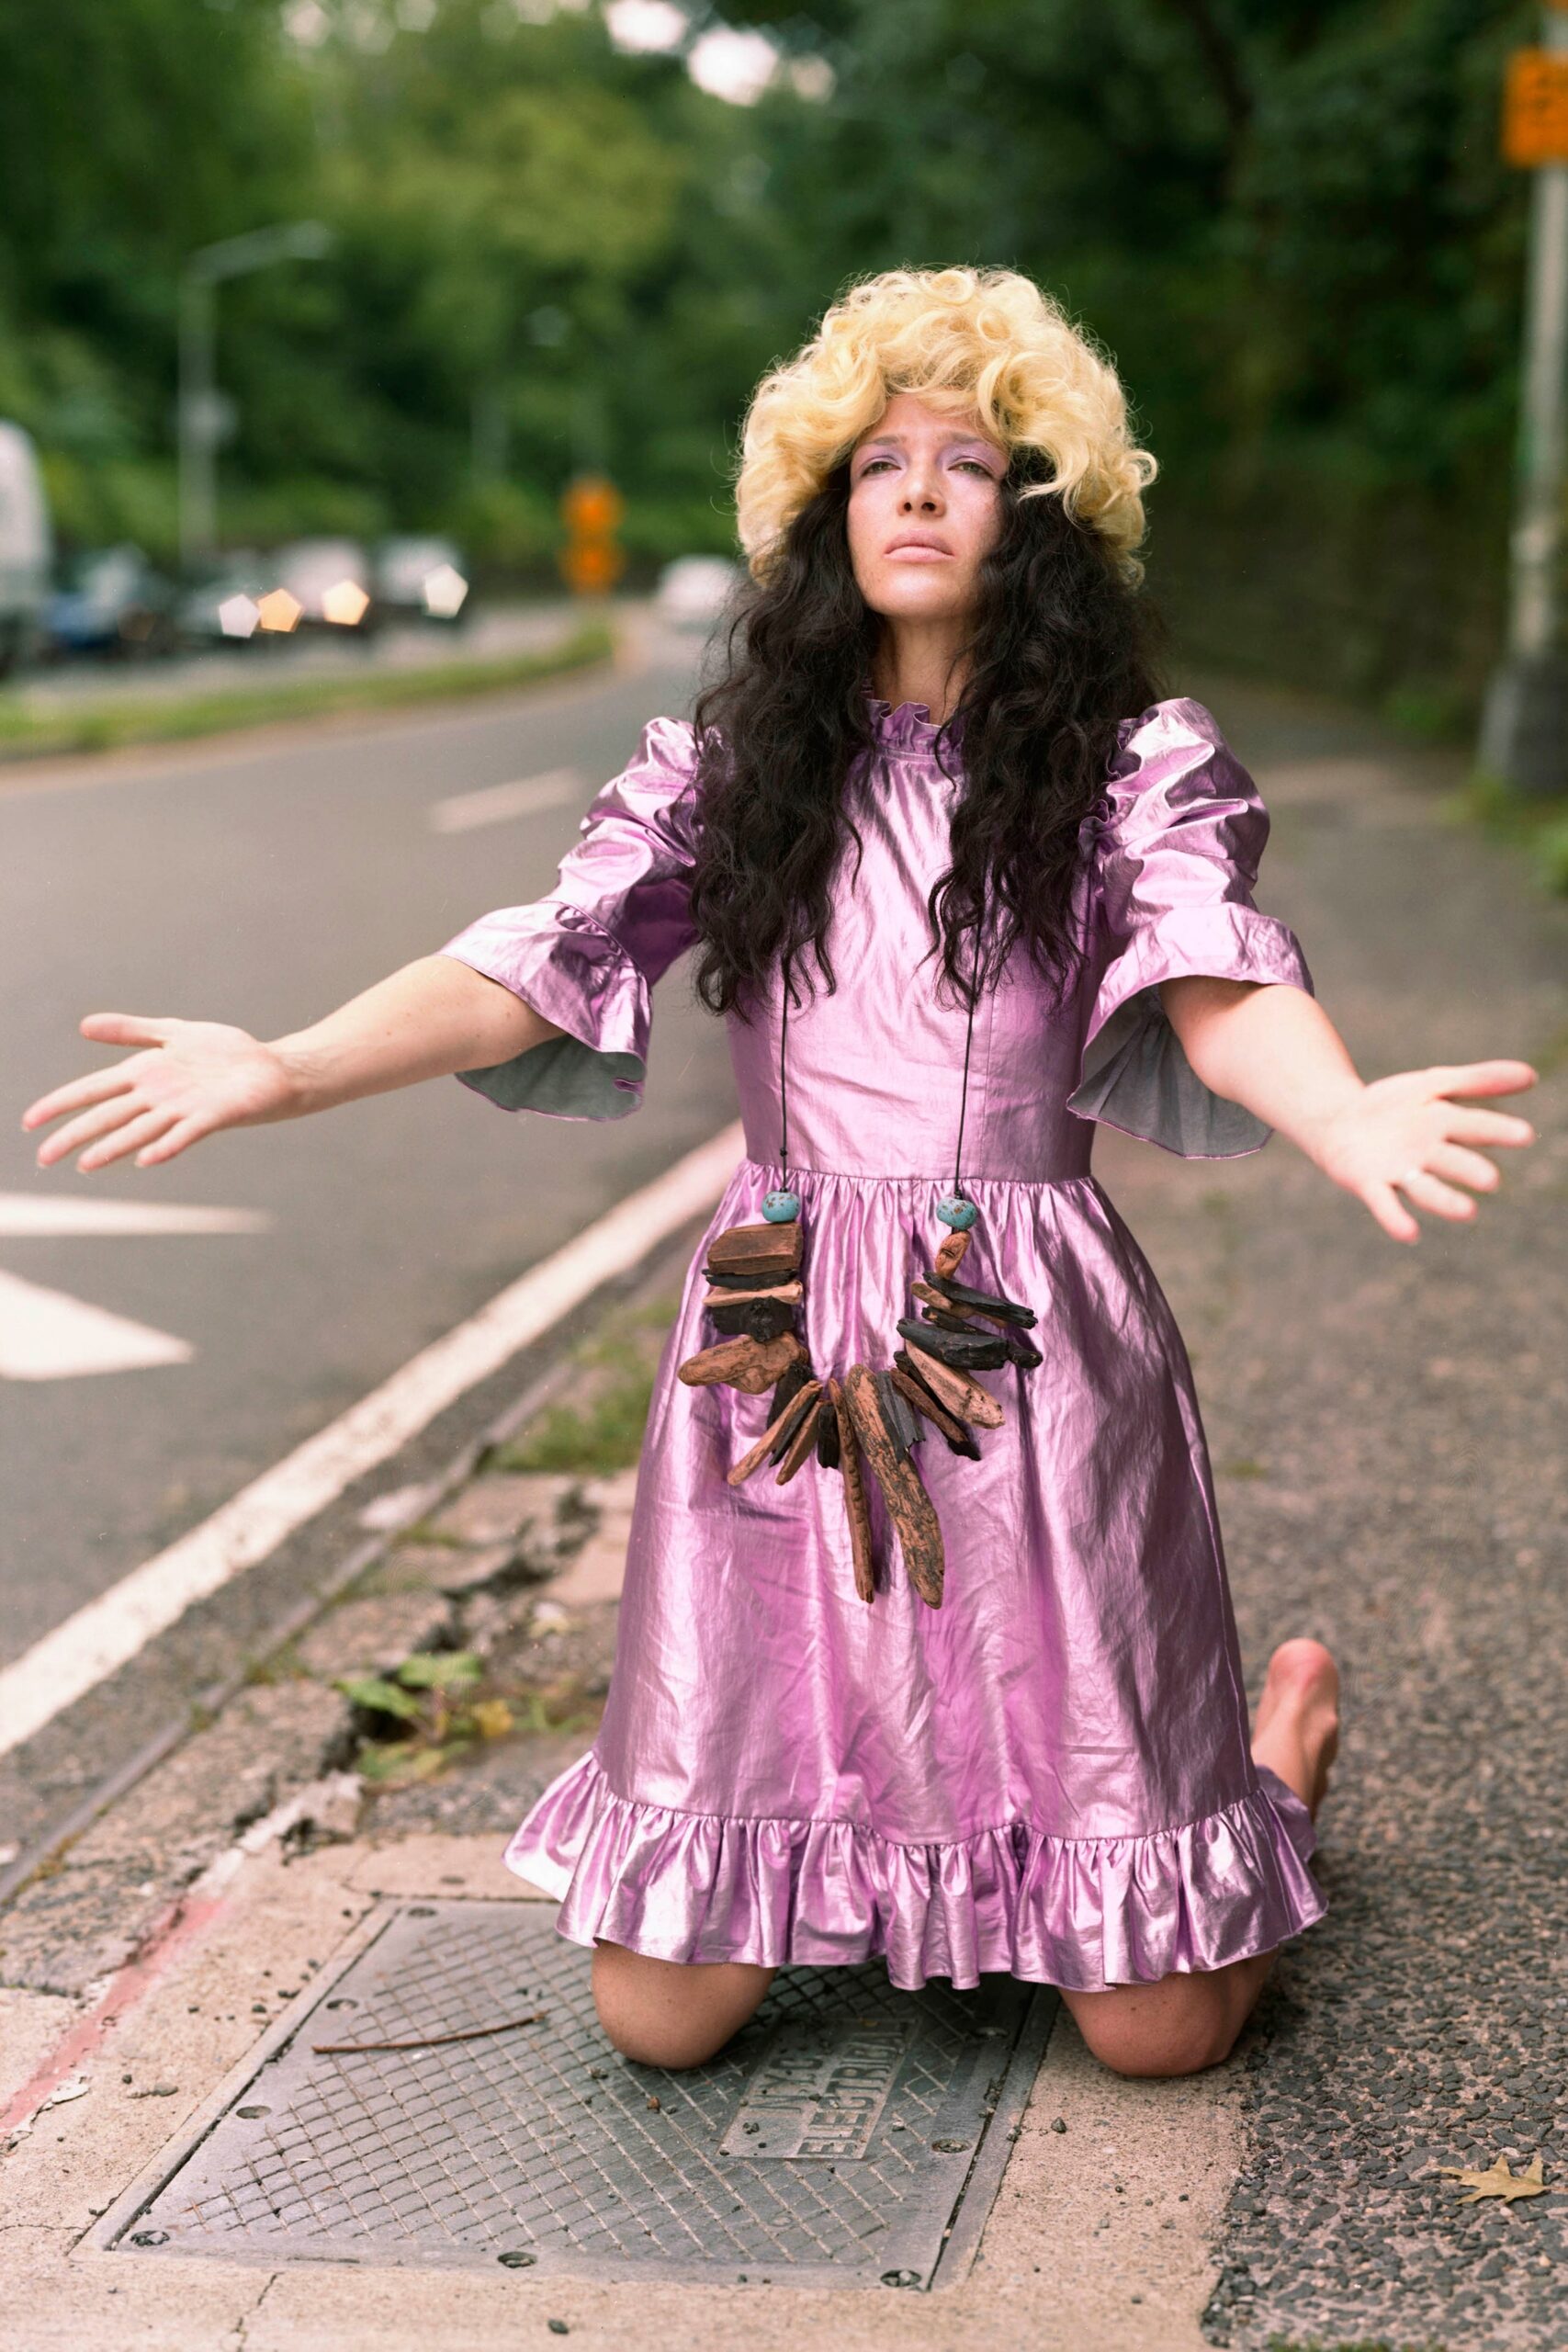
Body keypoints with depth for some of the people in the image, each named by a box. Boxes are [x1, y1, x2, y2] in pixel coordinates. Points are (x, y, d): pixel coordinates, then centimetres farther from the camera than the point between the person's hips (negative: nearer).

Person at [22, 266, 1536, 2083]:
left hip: (1029, 1367, -2)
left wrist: (1350, 1119, -39)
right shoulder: (732, 769, 10)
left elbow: (1225, 996, -16)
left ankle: (1278, 1737, 34)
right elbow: (528, 971, -2)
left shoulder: (1134, 768, 2)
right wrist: (286, 1070, -19)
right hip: (774, 1365, 2)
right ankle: (850, 1822, 36)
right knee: (655, 2017, 3)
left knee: (1154, 2029, 0)